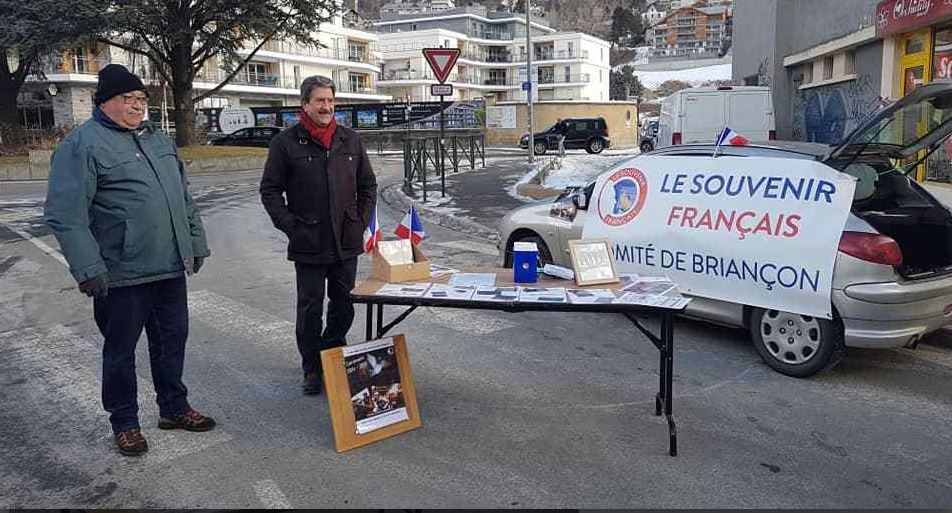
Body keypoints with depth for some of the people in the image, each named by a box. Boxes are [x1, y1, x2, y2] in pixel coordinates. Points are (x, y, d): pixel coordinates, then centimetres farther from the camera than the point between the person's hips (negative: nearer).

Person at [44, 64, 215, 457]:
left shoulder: (156, 139, 15)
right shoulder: (82, 144, -9)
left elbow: (184, 198, 20)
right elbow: (65, 214, -15)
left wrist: (196, 244, 17)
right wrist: (88, 269, -20)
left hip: (171, 269, 7)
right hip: (122, 277, -6)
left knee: (172, 341, 16)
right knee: (121, 352, 9)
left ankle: (174, 408, 33)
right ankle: (124, 423, 25)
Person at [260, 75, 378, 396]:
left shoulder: (350, 140, 9)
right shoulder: (286, 142, -2)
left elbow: (368, 185, 15)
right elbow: (270, 190, 0)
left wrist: (361, 221, 4)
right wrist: (290, 226, -9)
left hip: (346, 243, 4)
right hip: (308, 245, -3)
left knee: (344, 305, 13)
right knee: (310, 308, 5)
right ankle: (312, 368, 19)